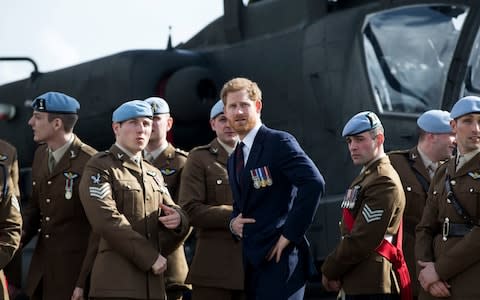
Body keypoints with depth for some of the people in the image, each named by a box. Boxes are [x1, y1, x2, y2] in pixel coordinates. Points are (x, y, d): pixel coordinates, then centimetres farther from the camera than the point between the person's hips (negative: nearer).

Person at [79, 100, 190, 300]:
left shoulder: (154, 174, 23)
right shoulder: (99, 167, -1)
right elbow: (107, 221, -13)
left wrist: (177, 219, -8)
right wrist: (150, 257, -13)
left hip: (152, 284, 7)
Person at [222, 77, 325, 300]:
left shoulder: (279, 142, -8)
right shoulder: (233, 159, 18)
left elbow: (314, 183, -21)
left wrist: (290, 233, -19)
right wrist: (233, 222, 3)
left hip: (280, 258, -8)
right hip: (252, 261, 8)